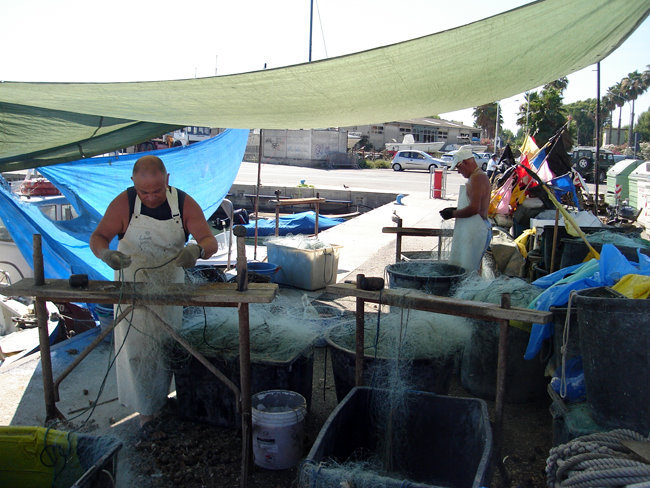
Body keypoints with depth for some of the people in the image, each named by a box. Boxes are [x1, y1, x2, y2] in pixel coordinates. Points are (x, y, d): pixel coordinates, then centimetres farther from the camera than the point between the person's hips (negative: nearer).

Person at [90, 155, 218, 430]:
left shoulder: (184, 203, -11)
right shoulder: (124, 203, -13)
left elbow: (210, 242, -15)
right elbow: (98, 237, -10)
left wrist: (198, 250, -40)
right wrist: (106, 253, -35)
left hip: (170, 287, 1)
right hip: (132, 285, -1)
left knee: (166, 349, 12)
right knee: (136, 350, 1)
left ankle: (161, 398, 35)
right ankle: (146, 410, 17)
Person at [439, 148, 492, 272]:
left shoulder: (478, 177, -15)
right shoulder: (475, 177, 18)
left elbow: (474, 208, -23)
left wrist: (453, 214, -11)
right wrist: (455, 210, 15)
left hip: (476, 231, -11)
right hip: (470, 230, 11)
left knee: (467, 270, -8)